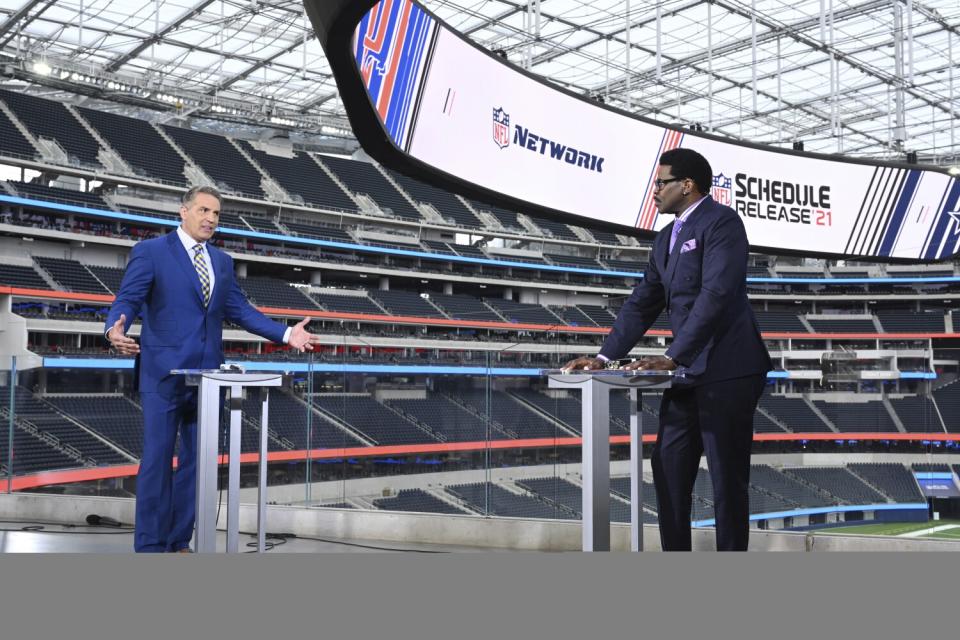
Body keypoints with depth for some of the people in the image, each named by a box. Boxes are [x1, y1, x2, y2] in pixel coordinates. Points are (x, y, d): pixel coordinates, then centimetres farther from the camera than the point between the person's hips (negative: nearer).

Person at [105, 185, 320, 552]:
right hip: (164, 373, -6)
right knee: (157, 459, -3)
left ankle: (179, 541, 19)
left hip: (206, 374, 6)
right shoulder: (150, 252, -2)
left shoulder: (222, 261, 15)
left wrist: (286, 334, 2)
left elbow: (240, 310, 12)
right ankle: (149, 545, 6)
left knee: (197, 460, 9)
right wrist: (115, 329, -33)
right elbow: (128, 299, -10)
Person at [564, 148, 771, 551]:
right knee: (669, 469, 10)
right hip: (687, 375, 9)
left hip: (727, 371, -9)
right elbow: (643, 304, 17)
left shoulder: (721, 222, -9)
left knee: (727, 477, -2)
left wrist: (671, 358, -25)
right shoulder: (666, 239, 18)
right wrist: (605, 357, 6)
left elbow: (716, 295, -21)